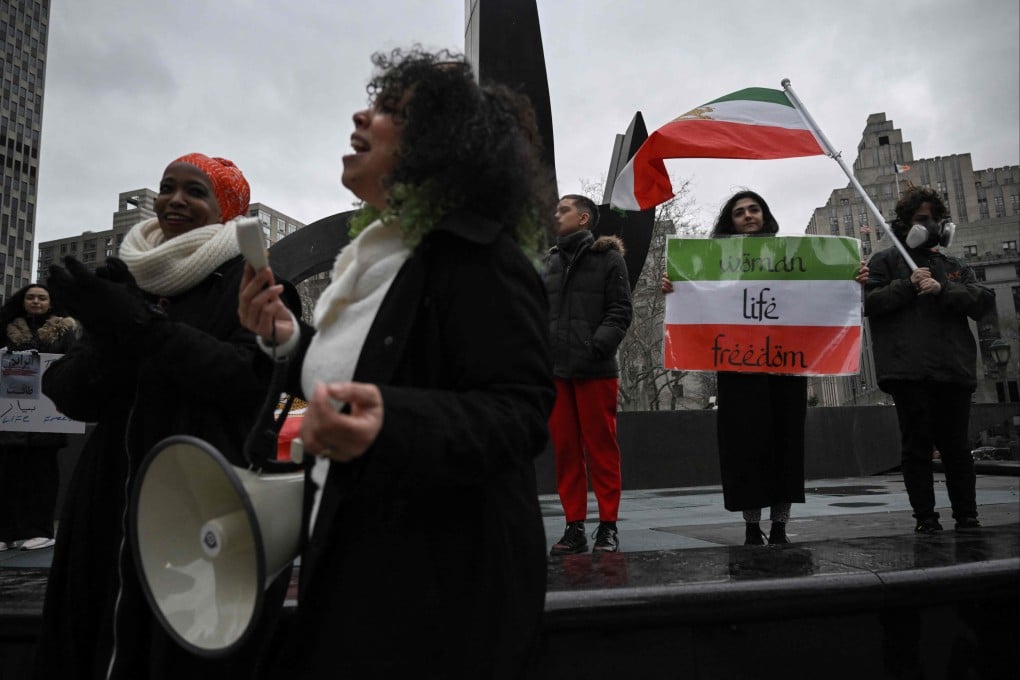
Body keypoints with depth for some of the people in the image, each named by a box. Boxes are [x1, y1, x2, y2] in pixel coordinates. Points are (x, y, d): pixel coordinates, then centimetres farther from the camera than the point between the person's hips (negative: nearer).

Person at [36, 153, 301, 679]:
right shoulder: (128, 279, 14)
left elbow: (253, 379, -17)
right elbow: (69, 394, 8)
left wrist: (140, 326, -20)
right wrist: (107, 341, -14)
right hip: (113, 515, 6)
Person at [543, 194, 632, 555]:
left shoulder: (608, 258, 4)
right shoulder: (548, 263, 18)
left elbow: (619, 311, -4)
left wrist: (599, 344, -18)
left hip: (595, 369, -4)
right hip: (555, 369, 5)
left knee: (601, 449, 2)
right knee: (565, 450, 7)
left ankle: (608, 526, 12)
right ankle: (574, 527, 16)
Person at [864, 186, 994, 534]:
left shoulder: (956, 267, 23)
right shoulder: (885, 261, 12)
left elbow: (984, 300, 7)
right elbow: (867, 302, -2)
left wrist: (942, 289, -9)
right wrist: (908, 285, -11)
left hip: (954, 370, 3)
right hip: (908, 370, -3)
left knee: (956, 446, 6)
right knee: (917, 445, -1)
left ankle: (967, 517, 14)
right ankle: (925, 517, 5)